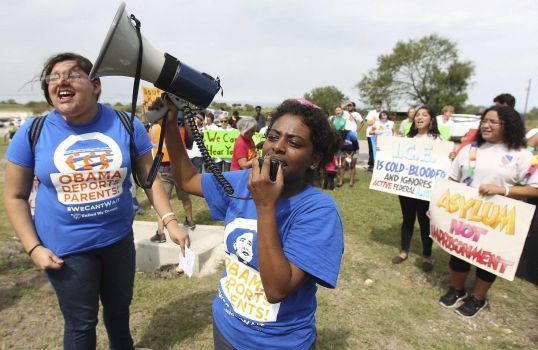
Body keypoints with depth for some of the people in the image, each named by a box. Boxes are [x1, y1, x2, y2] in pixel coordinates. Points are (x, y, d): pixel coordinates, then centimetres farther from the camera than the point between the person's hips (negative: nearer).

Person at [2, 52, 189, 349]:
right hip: (65, 247, -1)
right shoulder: (32, 133, -9)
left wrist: (170, 221, -12)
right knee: (80, 323, 14)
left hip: (118, 239, 2)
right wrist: (33, 248, -7)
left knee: (119, 307, 24)